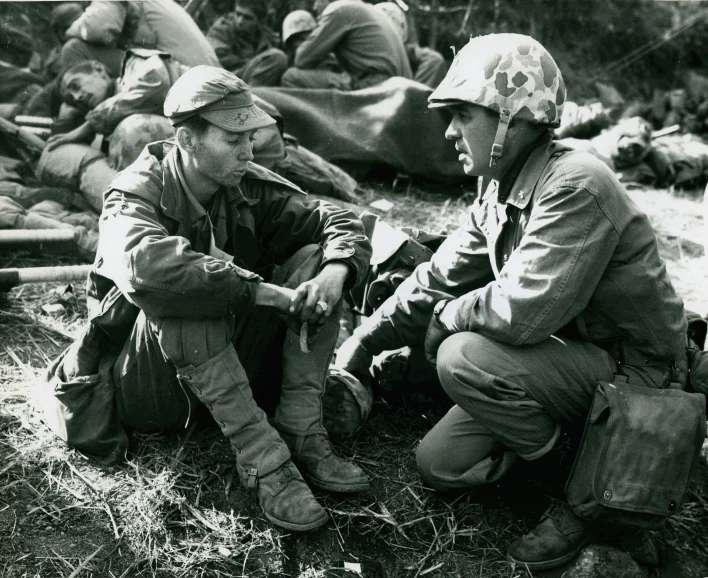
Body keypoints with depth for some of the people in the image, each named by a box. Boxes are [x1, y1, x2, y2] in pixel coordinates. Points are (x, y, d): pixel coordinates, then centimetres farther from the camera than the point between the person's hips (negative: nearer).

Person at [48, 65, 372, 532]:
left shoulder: (249, 188, -3)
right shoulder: (136, 195, -18)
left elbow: (341, 224, -2)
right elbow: (145, 265, -41)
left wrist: (336, 271, -26)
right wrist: (266, 292, -38)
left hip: (234, 361, 5)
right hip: (145, 383, -5)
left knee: (315, 261, -12)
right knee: (184, 293, -36)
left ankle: (301, 436, -19)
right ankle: (264, 460, -32)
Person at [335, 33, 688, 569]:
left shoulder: (575, 186, -27)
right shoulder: (501, 193, 3)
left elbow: (522, 310, -35)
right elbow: (439, 279, 6)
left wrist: (446, 318, -14)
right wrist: (359, 346, 4)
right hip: (576, 354, 8)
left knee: (463, 358, -28)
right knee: (440, 463, 3)